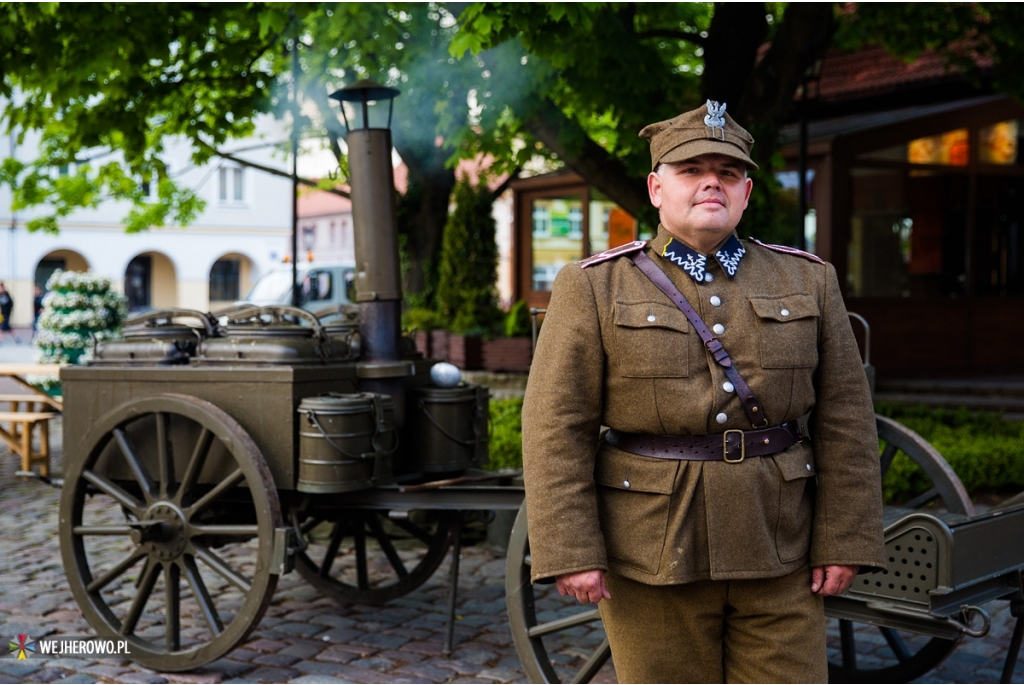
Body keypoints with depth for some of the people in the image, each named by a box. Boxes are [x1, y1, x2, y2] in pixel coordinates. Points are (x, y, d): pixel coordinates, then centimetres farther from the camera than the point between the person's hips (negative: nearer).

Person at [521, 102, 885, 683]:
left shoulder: (808, 281, 4)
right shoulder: (593, 288, -4)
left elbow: (845, 421, 3)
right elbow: (558, 428, -8)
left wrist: (844, 541, -3)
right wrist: (572, 552, -14)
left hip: (776, 554, 2)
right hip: (653, 556, -2)